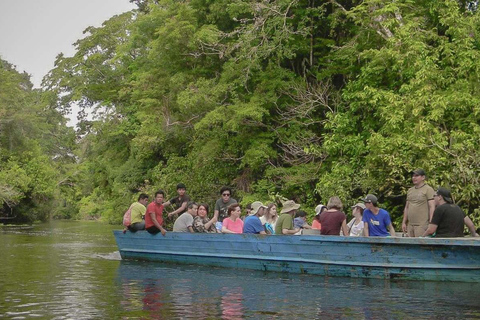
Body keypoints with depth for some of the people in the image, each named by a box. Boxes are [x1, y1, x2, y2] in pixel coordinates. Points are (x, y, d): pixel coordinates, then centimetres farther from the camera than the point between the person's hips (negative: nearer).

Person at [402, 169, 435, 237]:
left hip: (422, 225, -7)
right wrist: (404, 222, 17)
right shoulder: (410, 190, 19)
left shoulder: (428, 189, -3)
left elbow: (432, 207, -10)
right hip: (410, 225, 7)